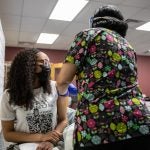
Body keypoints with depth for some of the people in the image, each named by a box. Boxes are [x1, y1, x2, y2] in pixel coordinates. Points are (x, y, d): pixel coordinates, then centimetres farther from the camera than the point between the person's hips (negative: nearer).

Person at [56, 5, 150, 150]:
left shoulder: (88, 34, 4)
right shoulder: (129, 47, 22)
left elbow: (63, 80, -1)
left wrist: (62, 92, 23)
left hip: (96, 127, -5)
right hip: (138, 124, 6)